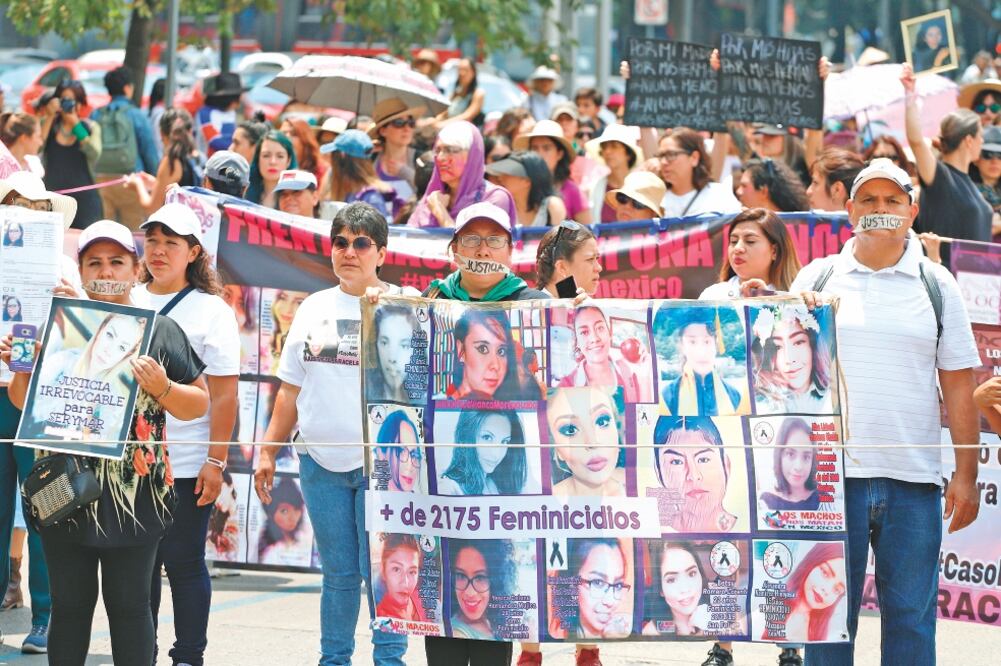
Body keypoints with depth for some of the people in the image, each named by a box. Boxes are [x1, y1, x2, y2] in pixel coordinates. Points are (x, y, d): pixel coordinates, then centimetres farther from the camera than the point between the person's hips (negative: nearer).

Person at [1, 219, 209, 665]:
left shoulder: (160, 330, 4)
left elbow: (199, 405, 6)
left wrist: (161, 389, -13)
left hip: (134, 496, -2)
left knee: (129, 605, -1)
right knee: (69, 605, 5)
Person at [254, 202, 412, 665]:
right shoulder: (314, 309, 14)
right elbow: (292, 389, 18)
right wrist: (267, 451, 14)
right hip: (321, 461, 4)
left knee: (380, 572, -6)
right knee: (338, 572, 8)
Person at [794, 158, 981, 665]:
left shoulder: (937, 285, 9)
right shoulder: (817, 279, 9)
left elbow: (958, 385, 8)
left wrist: (966, 475, 1)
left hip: (913, 480, 0)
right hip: (832, 471, 0)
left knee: (911, 619, 2)